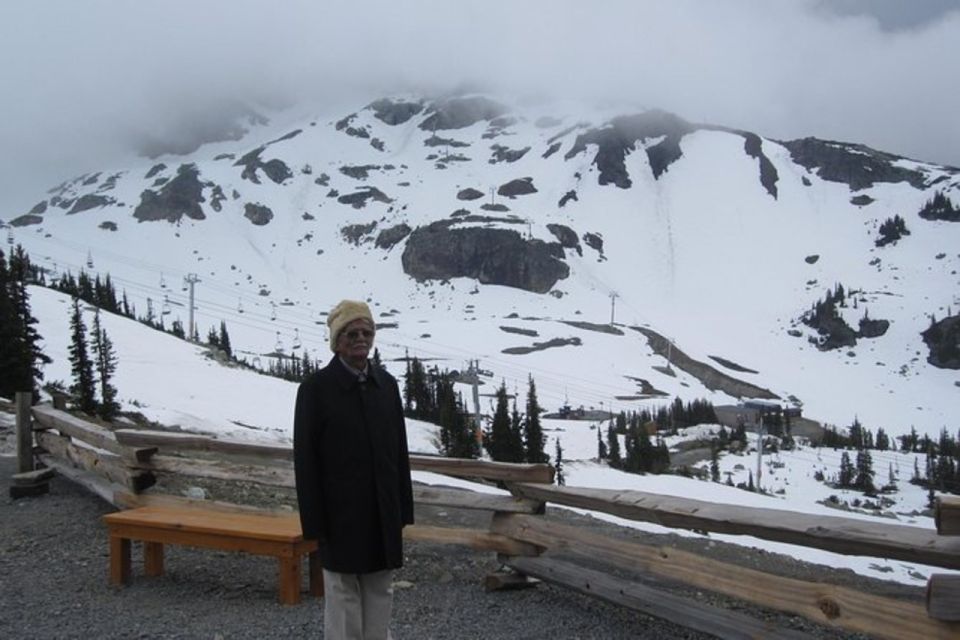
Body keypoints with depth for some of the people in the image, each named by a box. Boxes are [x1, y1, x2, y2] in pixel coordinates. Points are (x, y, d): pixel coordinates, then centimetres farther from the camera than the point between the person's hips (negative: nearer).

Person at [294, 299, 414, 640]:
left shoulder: (386, 383, 5)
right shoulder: (315, 388, -9)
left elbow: (399, 452, 8)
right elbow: (305, 461, -9)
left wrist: (403, 510, 6)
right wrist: (315, 523, -10)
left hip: (383, 514, 4)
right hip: (341, 518, -4)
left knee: (380, 593, 13)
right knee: (343, 597, 5)